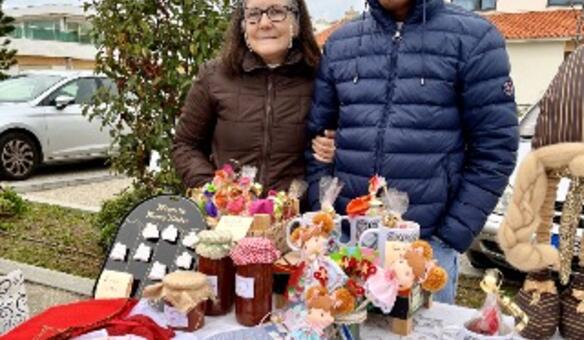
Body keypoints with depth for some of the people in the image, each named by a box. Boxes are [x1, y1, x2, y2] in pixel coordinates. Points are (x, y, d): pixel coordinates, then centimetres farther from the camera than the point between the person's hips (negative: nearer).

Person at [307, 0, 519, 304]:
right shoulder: (339, 43, 7)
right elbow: (317, 137, 9)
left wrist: (451, 236, -9)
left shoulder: (472, 37, -3)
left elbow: (494, 148, -6)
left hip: (428, 245, -3)